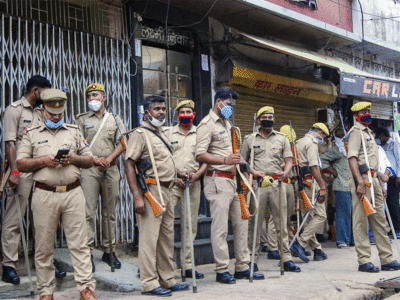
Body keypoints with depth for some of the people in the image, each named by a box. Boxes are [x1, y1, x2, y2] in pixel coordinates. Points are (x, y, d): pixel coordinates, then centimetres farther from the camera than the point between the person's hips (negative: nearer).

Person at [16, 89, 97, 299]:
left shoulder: (74, 132, 16)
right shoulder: (31, 135, 11)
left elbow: (89, 160, 15)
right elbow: (21, 164, 4)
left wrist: (74, 158, -5)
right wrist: (43, 161, -11)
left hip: (73, 193, 1)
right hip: (44, 195, -1)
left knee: (79, 244, -1)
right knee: (44, 247, 3)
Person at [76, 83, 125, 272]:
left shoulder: (115, 119, 16)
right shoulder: (82, 120, 11)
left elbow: (122, 143, 8)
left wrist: (109, 159, -7)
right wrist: (94, 159, -11)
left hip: (111, 169, 2)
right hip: (89, 169, -2)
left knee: (109, 211, 5)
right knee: (89, 211, -8)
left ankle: (108, 250, 13)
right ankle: (88, 252, -5)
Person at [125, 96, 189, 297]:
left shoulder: (161, 134, 20)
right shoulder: (140, 134, -8)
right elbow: (129, 164, -16)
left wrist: (176, 173, 19)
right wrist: (137, 196, -22)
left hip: (167, 190, 9)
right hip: (152, 190, -9)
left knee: (167, 237, 13)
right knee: (149, 236, -7)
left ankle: (167, 280, 22)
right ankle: (149, 283, -1)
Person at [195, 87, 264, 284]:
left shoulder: (227, 124, 22)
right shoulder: (207, 124, -7)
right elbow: (200, 155, -17)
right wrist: (224, 160, -29)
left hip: (233, 179, 9)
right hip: (218, 180, -9)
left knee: (241, 223, 10)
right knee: (220, 227, -6)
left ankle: (242, 267, 17)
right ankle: (222, 270, 1)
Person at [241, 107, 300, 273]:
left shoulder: (282, 138, 14)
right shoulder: (250, 139, 12)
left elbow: (288, 161, 9)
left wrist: (285, 173, -12)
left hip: (277, 183, 1)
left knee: (281, 222, 1)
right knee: (255, 223, 1)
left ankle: (287, 259, 3)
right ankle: (252, 259, 7)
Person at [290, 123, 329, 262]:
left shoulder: (299, 142, 21)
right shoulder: (311, 143, -9)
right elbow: (314, 167, -19)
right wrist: (322, 187, -19)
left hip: (300, 182, 10)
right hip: (310, 182, -10)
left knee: (309, 217, 11)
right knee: (320, 215, -9)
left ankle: (316, 248, 14)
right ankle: (300, 243, -16)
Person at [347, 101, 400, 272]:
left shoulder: (368, 131, 22)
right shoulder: (356, 131, -6)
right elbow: (352, 158, -17)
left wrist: (379, 182, 21)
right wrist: (360, 182, -26)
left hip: (373, 179, 9)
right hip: (362, 179, -9)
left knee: (379, 219, 10)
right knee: (361, 221, -6)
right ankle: (364, 261, -3)